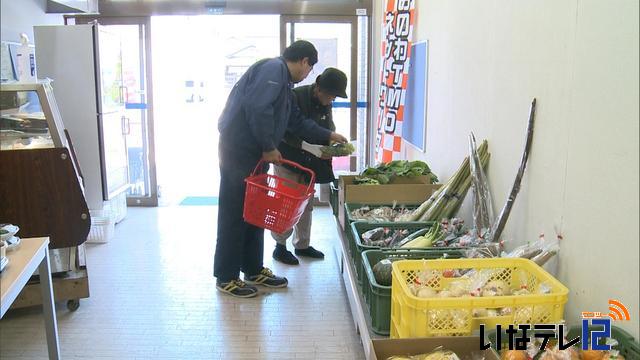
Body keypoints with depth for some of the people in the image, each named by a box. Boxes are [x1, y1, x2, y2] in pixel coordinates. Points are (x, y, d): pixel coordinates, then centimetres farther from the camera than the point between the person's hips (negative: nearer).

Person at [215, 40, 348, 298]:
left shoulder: (283, 82, 20)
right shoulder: (273, 68, -12)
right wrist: (269, 148, -17)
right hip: (238, 151, -10)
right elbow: (257, 109, -25)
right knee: (234, 213, -3)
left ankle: (253, 270, 25)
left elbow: (297, 122, 28)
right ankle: (226, 277, 6)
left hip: (253, 153, 10)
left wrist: (329, 136, 32)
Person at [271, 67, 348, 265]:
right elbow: (284, 132, -23)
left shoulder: (325, 104, 2)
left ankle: (302, 244, 24)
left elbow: (329, 128, 12)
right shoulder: (295, 97, -21)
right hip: (288, 159, -7)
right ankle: (280, 246, 11)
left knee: (306, 204, 12)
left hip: (309, 162, 7)